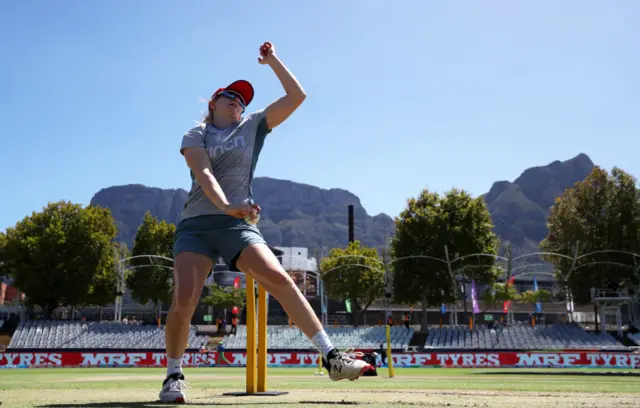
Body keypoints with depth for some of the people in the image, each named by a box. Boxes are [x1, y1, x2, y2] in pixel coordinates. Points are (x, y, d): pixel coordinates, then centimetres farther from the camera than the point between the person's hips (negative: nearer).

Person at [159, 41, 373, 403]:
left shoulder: (253, 126, 17)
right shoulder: (195, 136, 11)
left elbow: (297, 96, 12)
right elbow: (203, 174, -9)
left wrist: (272, 60, 17)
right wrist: (226, 205, -27)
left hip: (239, 225, 1)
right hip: (196, 226, 0)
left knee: (280, 279, -20)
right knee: (184, 299, -18)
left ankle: (331, 357, -17)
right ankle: (174, 375, 6)